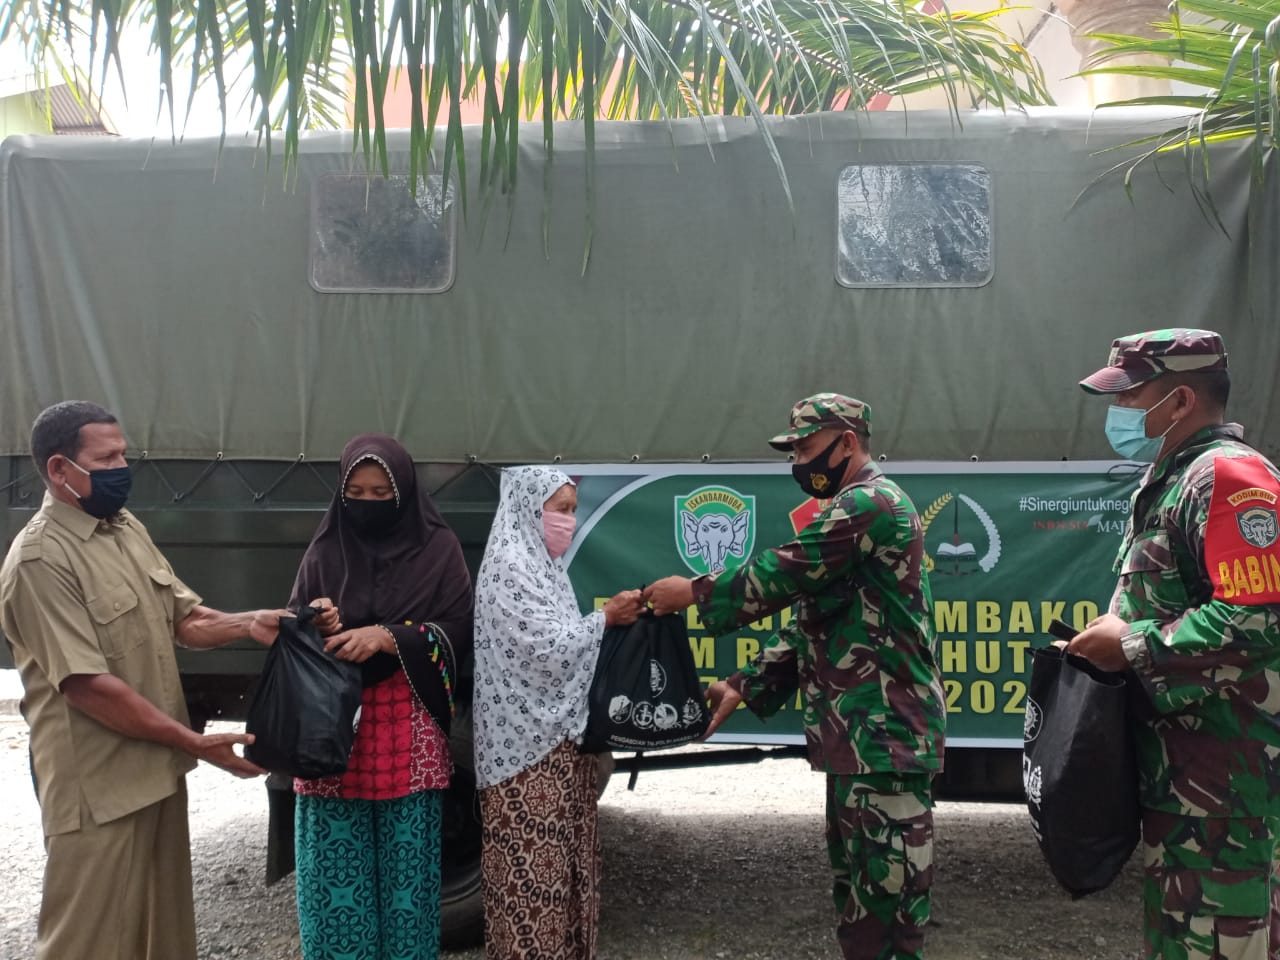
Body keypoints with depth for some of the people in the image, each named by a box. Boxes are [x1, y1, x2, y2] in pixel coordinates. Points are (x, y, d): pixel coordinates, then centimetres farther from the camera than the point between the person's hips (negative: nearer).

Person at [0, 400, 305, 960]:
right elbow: (88, 686, -23)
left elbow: (184, 619, 11)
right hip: (98, 782, -8)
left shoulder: (128, 528, 7)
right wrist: (196, 743, -20)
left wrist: (247, 624, -10)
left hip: (157, 765, 8)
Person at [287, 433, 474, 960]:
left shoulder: (438, 548, 0)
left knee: (406, 865, 6)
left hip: (410, 732, -1)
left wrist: (387, 637, -18)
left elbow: (458, 633, -4)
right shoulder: (324, 551, 6)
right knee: (337, 868, 5)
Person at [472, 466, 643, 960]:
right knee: (536, 863, -3)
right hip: (530, 742, -9)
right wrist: (606, 617, -11)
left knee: (561, 856, 13)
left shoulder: (539, 564, 16)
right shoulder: (510, 567, -13)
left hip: (556, 736, 9)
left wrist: (606, 621, 4)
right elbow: (544, 648, -19)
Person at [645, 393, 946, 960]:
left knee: (887, 882, -3)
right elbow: (812, 623, 20)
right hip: (860, 729, 10)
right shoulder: (854, 512, 20)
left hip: (885, 729, -10)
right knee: (858, 875, 17)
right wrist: (745, 686, 11)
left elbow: (787, 572, -16)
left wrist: (695, 593, -3)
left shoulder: (871, 502, -13)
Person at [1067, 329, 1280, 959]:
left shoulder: (1229, 476, -17)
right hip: (1175, 741, 10)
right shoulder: (1169, 477, 15)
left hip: (1222, 751, -10)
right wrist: (1115, 637, 8)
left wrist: (1132, 646, -18)